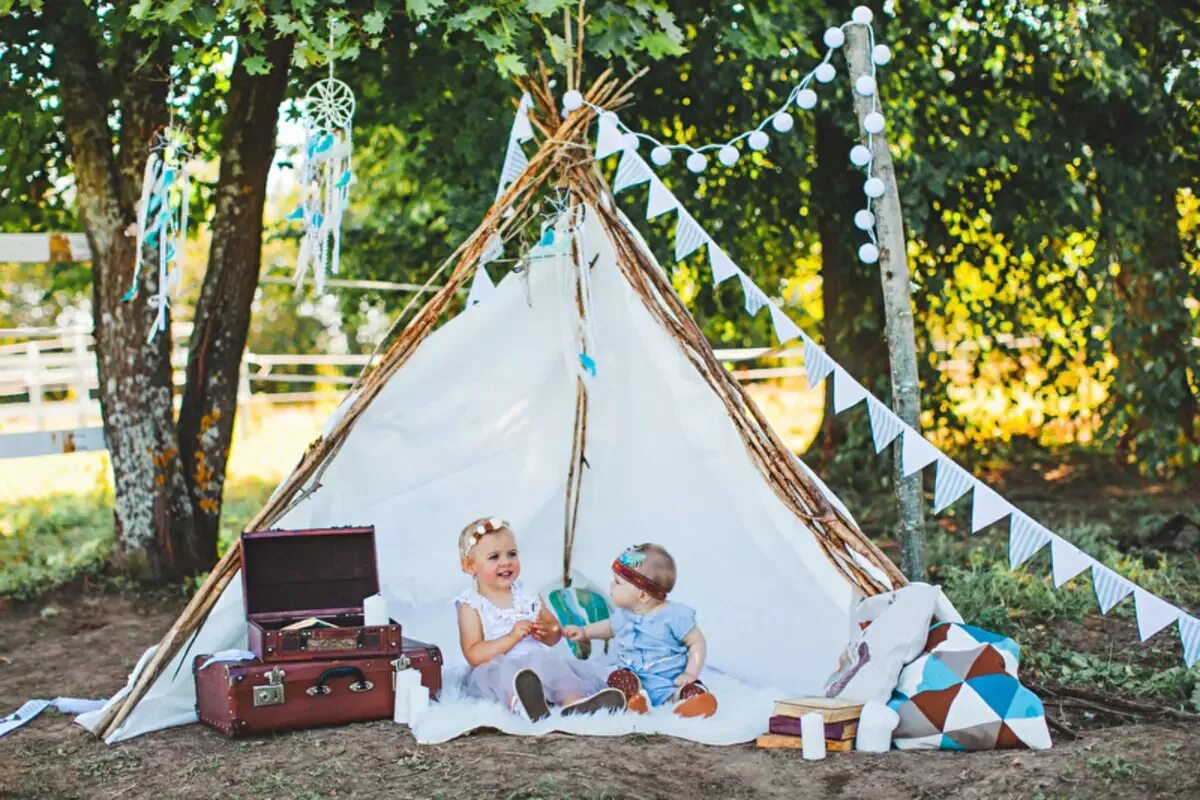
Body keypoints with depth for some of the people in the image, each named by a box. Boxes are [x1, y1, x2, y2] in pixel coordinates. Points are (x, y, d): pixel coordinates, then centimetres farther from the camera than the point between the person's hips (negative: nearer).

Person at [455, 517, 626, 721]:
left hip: (538, 660, 5)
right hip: (496, 668, -5)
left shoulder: (527, 597, 16)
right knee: (503, 675, -38)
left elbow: (555, 634, 24)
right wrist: (511, 637, -17)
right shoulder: (470, 605, 3)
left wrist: (547, 633, -2)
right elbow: (473, 655, -6)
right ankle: (523, 702, -72)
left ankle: (573, 702, -56)